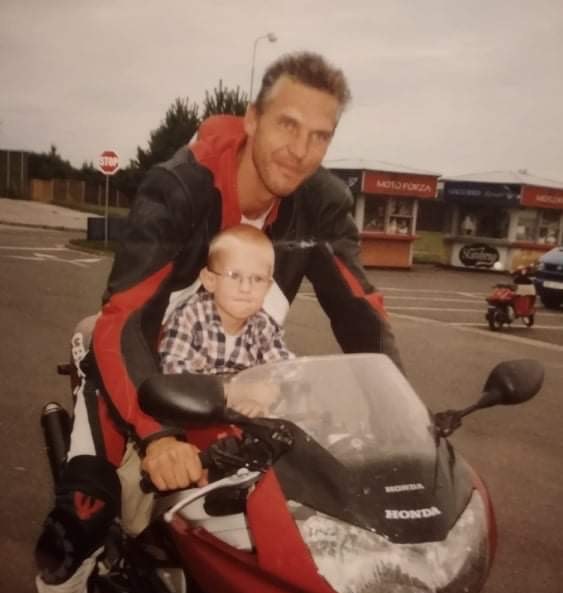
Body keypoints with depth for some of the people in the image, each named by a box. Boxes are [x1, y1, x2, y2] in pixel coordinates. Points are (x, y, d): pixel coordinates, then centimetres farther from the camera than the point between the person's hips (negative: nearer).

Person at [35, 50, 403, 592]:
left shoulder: (324, 203, -17)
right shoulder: (176, 189, -31)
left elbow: (359, 309, -15)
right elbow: (120, 320, -39)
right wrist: (156, 435, -54)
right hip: (144, 355, -4)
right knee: (84, 513, -9)